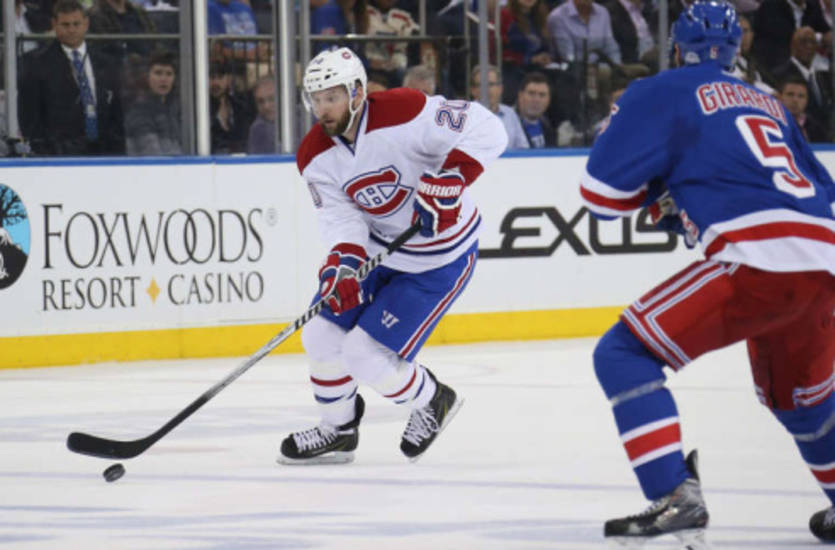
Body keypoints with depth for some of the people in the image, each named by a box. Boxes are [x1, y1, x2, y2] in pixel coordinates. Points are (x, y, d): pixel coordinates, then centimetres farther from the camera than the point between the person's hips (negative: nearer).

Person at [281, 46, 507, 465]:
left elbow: (486, 131, -29)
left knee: (366, 356, -11)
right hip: (375, 247, 7)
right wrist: (342, 264, -34)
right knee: (323, 335, 5)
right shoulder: (315, 156, -8)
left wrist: (448, 181, -38)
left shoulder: (404, 113, -28)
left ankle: (431, 402, 19)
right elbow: (341, 216, -14)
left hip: (438, 260, -7)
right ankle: (337, 431, 29)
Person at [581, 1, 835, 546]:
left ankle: (675, 497, -17)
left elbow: (603, 191, 4)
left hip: (759, 257, -7)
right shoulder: (768, 103, 29)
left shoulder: (664, 92, 9)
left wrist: (655, 186, 26)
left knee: (624, 354, -2)